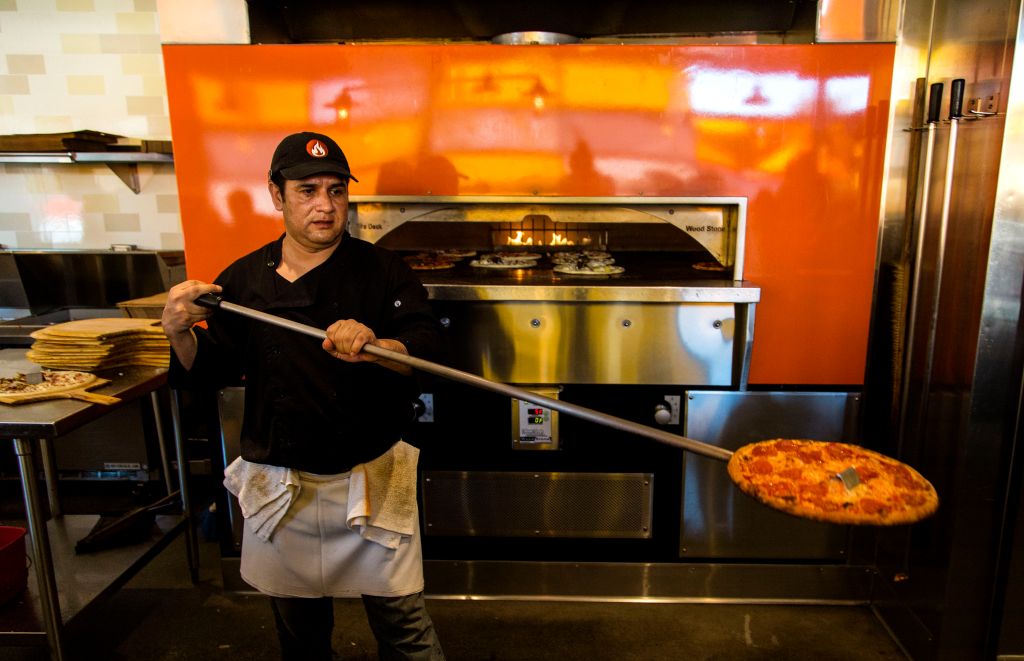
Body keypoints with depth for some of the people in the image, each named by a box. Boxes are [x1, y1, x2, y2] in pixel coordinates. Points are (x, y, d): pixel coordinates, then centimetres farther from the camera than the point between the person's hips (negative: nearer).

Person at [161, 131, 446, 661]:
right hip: (279, 486, 3)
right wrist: (181, 333, -17)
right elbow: (210, 372, 3)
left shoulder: (380, 270, -7)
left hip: (371, 477, -2)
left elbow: (429, 350, -18)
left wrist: (376, 348, -37)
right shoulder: (244, 280, 0)